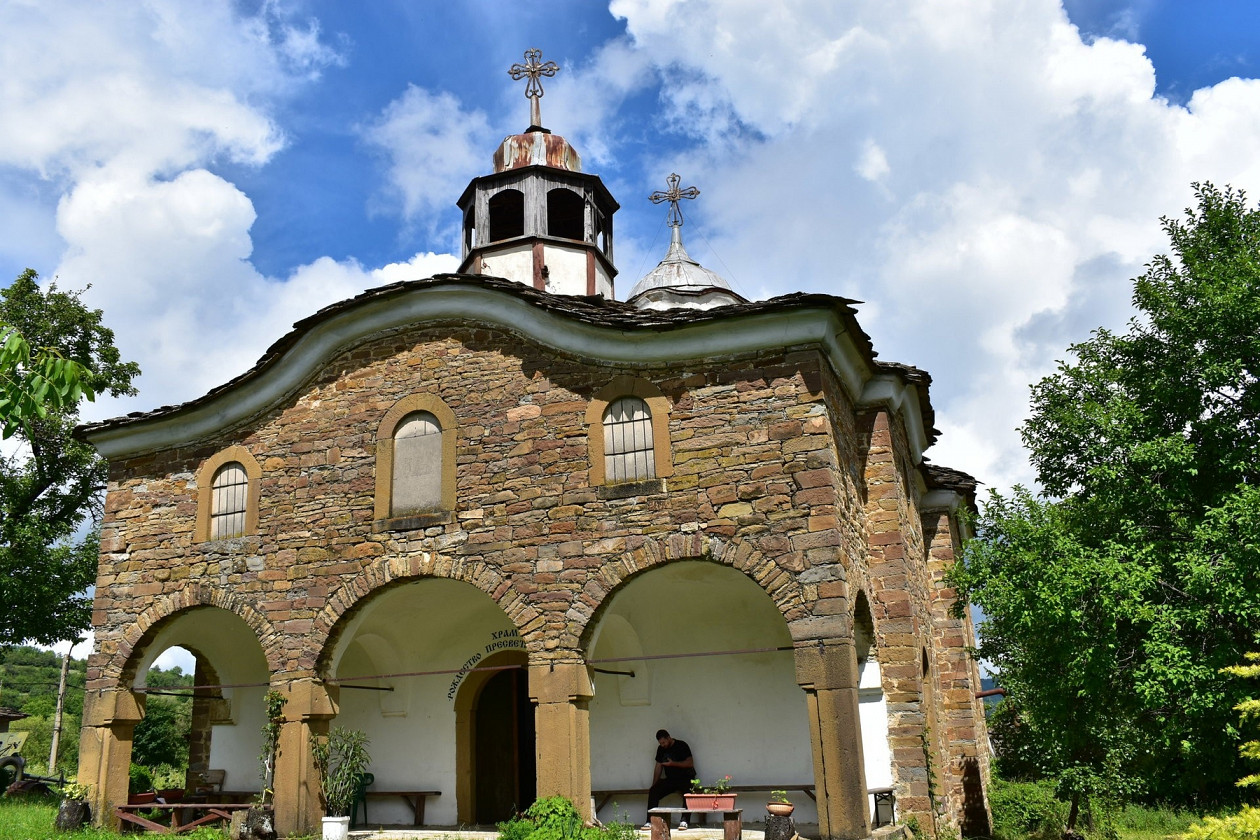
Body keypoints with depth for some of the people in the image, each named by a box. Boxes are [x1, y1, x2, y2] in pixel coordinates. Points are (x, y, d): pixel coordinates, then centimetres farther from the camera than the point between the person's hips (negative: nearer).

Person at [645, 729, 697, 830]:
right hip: (670, 779, 5)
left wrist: (673, 763, -22)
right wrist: (654, 785, 4)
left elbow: (690, 763, -15)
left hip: (685, 778, -5)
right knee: (653, 792, -17)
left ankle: (684, 821, -34)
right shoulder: (661, 749, 9)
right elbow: (658, 767, 12)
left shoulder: (681, 745, -9)